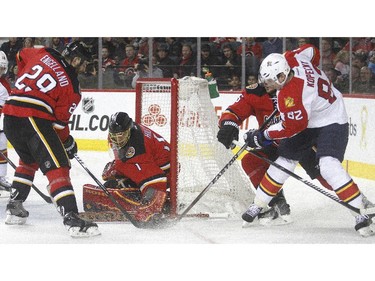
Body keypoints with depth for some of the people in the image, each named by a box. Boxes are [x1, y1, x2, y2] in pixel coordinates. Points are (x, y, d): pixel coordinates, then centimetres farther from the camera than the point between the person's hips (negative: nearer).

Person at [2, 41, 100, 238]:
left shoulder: (44, 54, 12)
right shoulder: (72, 88, -2)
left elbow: (21, 56, 29)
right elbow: (60, 121, -1)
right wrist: (68, 142, 16)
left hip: (9, 115, 7)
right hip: (34, 118, -7)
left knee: (29, 160, 31)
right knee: (57, 167, -11)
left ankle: (14, 208, 34)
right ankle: (71, 218, -24)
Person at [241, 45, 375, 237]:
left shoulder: (291, 95, -35)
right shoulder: (293, 59, -14)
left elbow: (292, 126, -27)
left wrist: (263, 136, -18)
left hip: (332, 123, -10)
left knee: (329, 166, -26)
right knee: (284, 160, 9)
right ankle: (258, 204, 19)